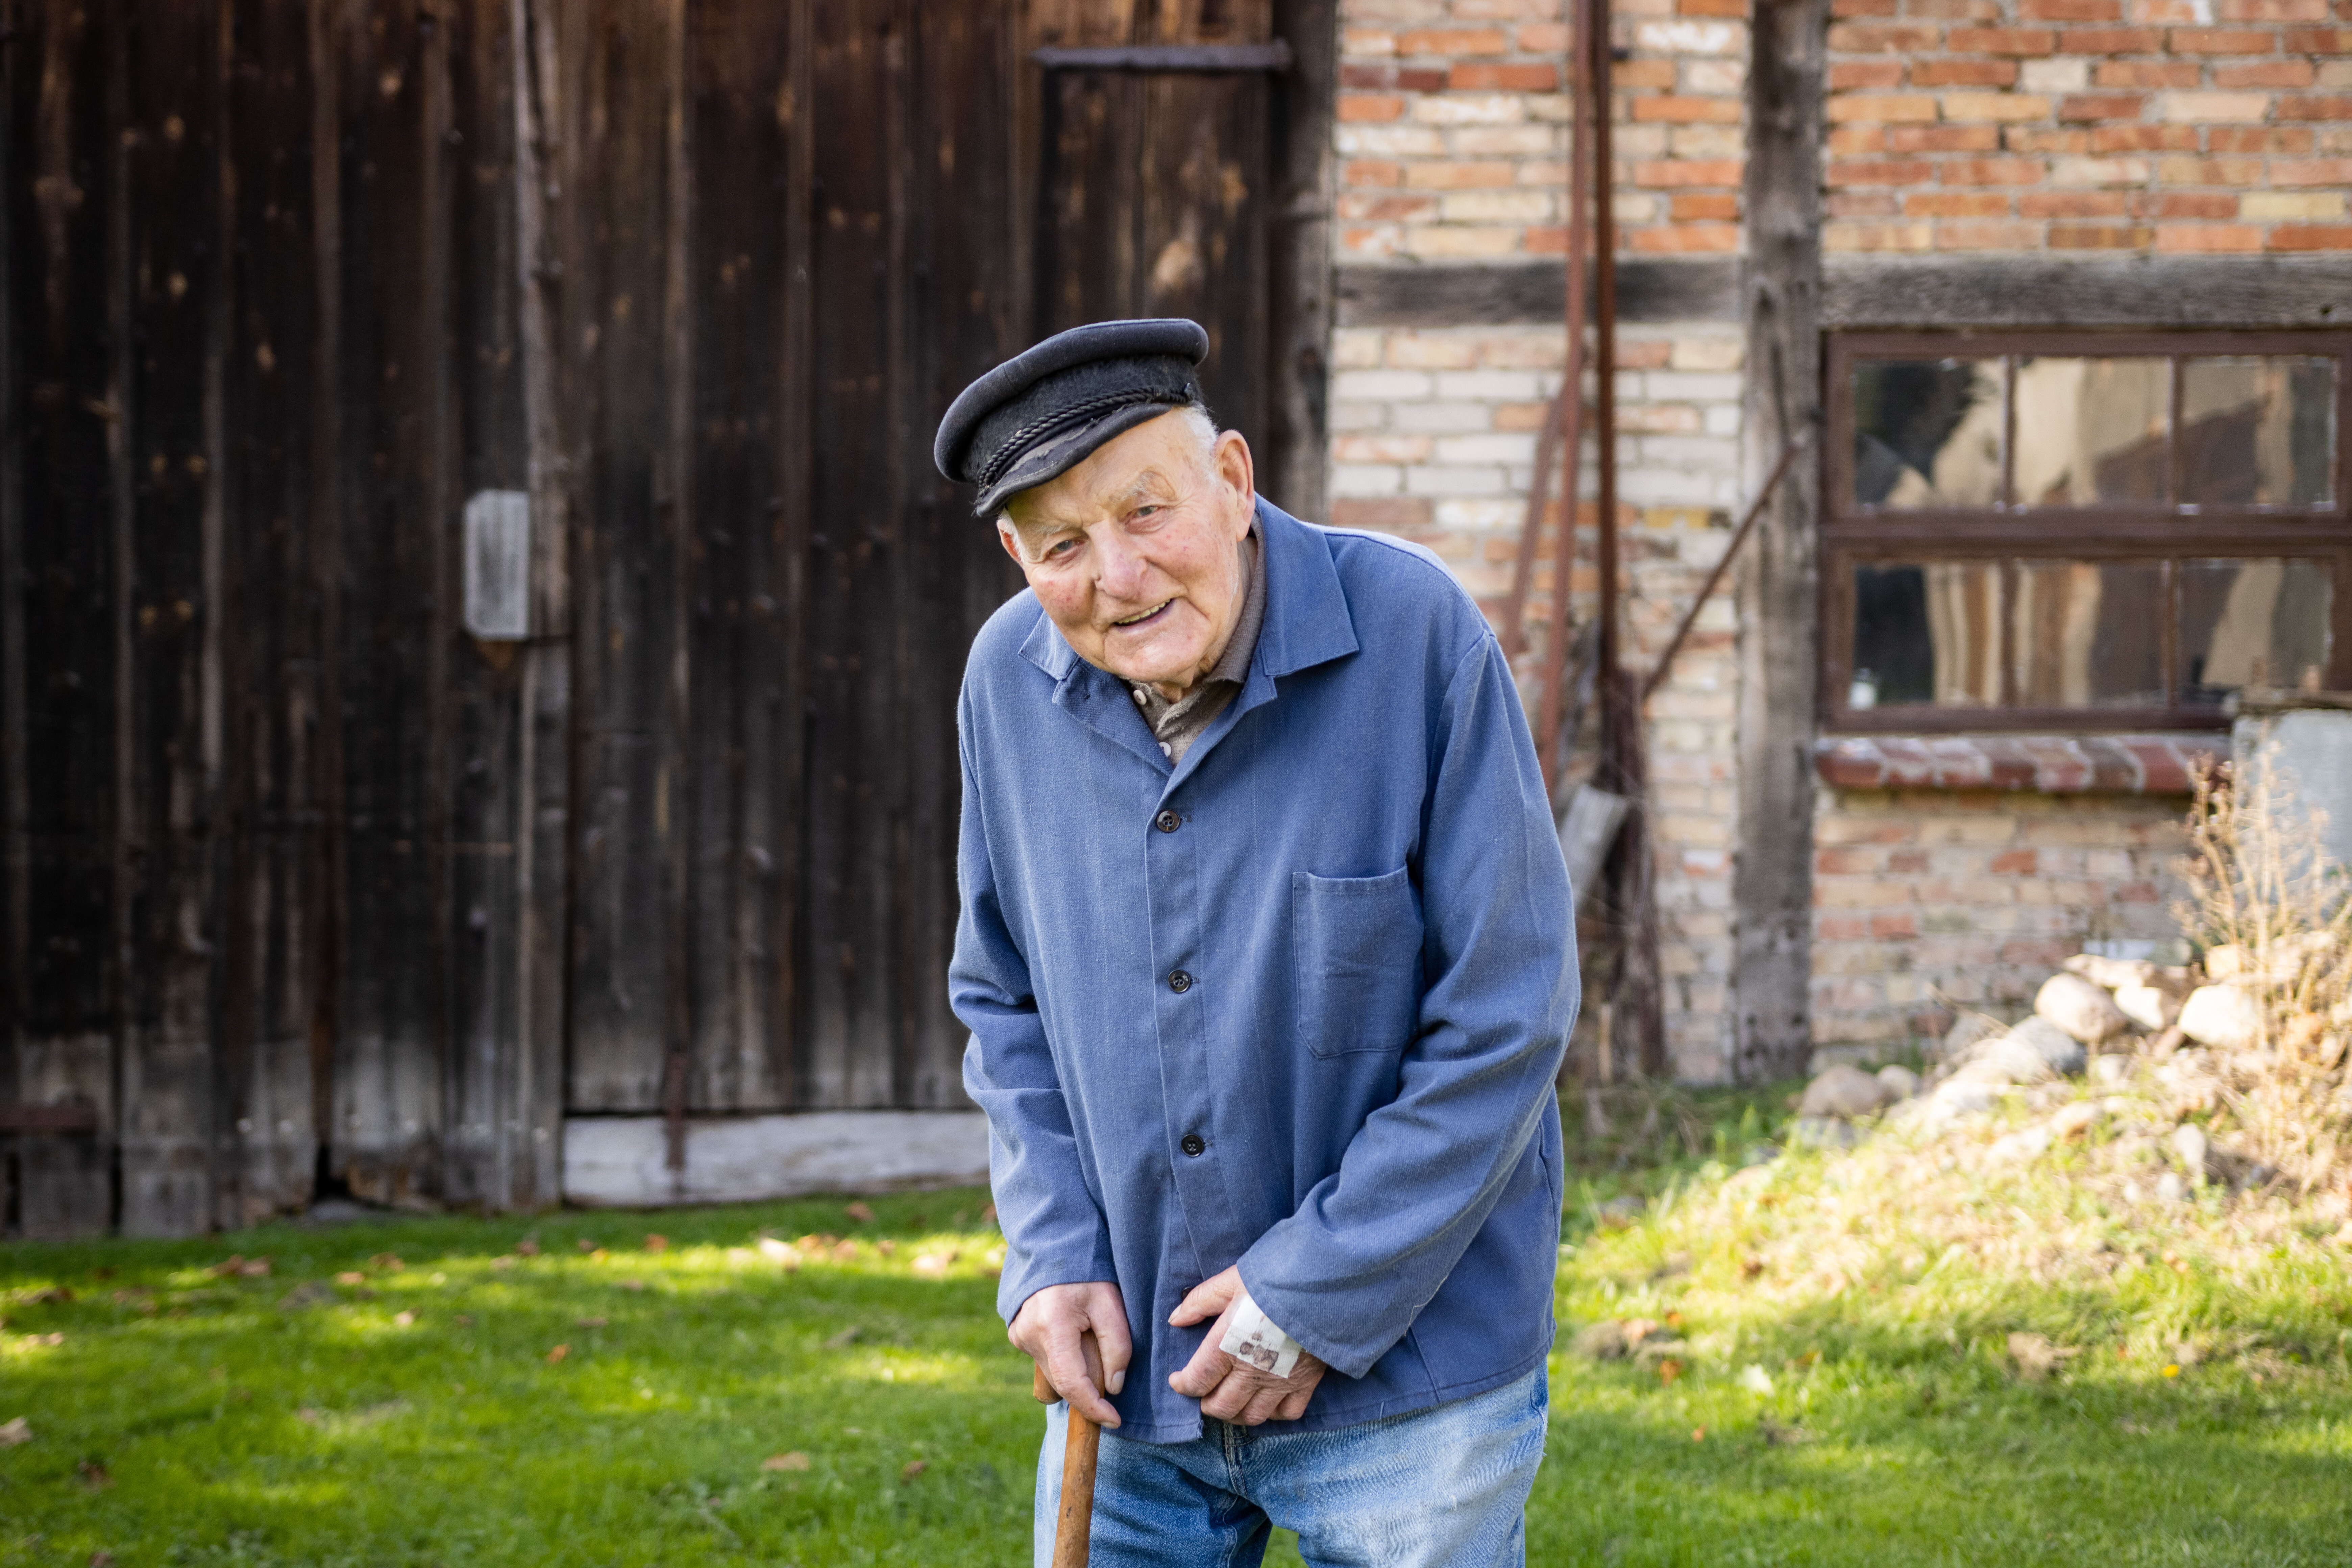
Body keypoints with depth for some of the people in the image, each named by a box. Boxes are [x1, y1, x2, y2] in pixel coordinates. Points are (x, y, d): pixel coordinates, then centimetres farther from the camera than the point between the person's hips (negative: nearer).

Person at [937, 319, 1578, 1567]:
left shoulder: (1413, 633, -16)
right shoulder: (1009, 680, -2)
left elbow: (1507, 1018, -15)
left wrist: (1317, 1290, -14)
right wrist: (1052, 1255, -2)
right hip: (1131, 1364, 4)